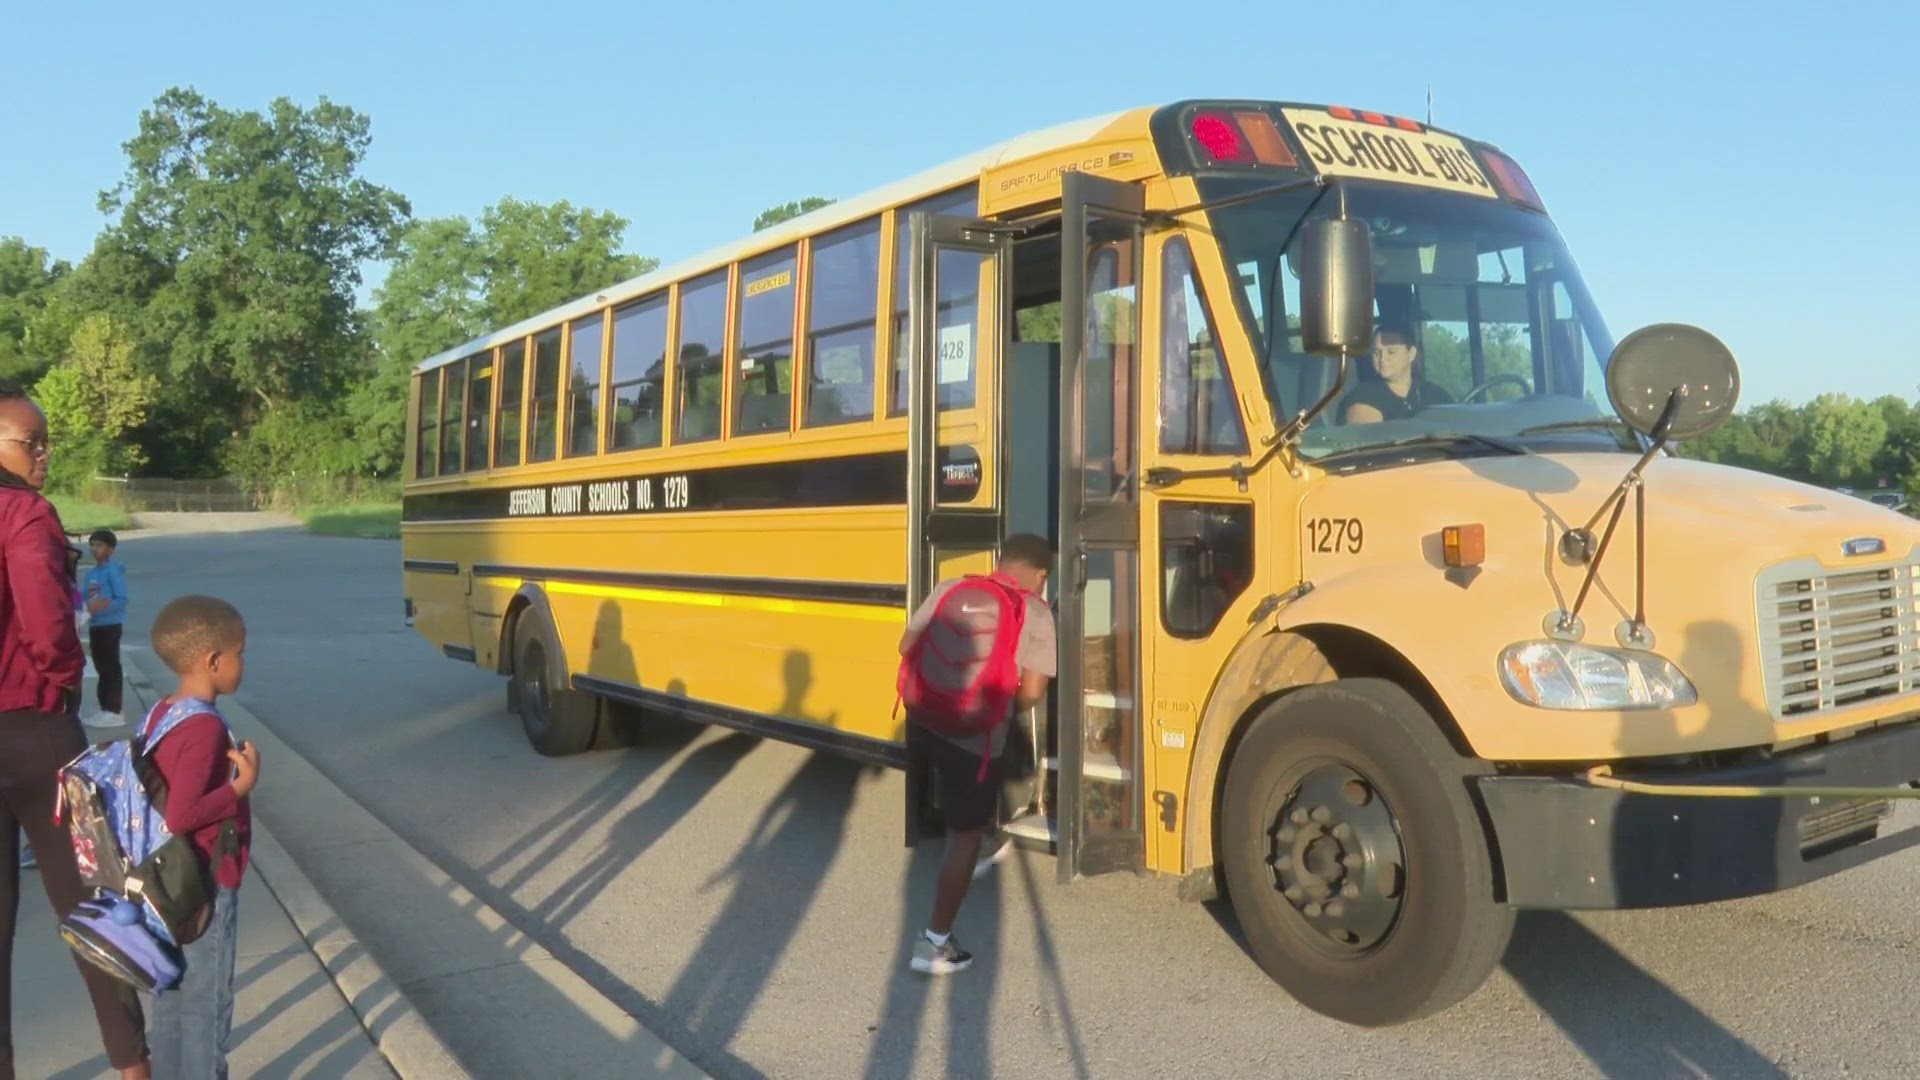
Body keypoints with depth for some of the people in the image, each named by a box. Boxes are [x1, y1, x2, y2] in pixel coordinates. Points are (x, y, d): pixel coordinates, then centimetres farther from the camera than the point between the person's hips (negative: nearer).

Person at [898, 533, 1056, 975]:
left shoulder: (949, 588, 5)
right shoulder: (1036, 613, -4)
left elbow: (907, 646, 8)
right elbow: (1031, 692, -8)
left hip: (924, 720, 4)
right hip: (976, 736, -4)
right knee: (965, 838, 9)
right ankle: (935, 942, 14)